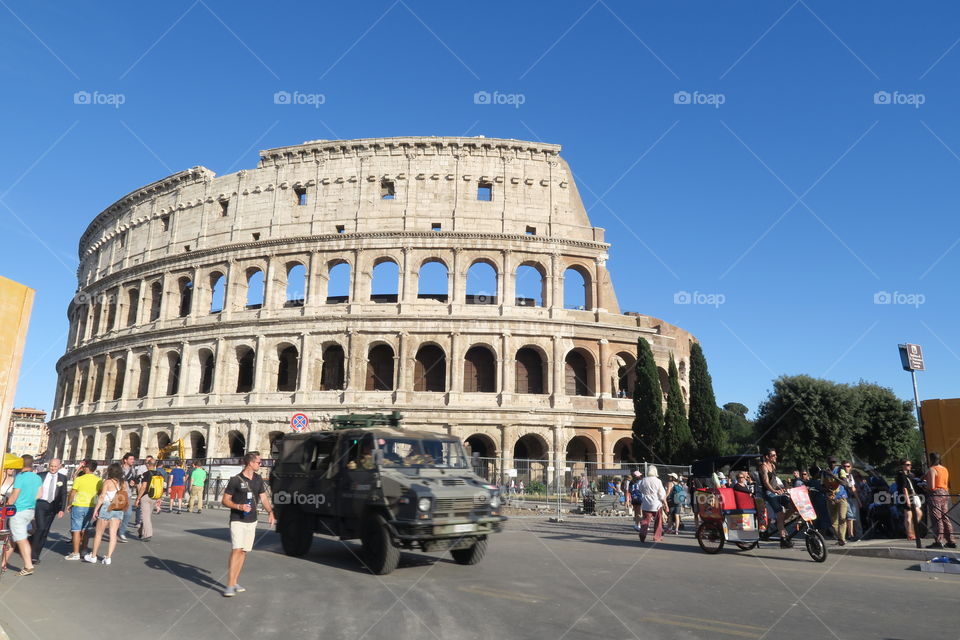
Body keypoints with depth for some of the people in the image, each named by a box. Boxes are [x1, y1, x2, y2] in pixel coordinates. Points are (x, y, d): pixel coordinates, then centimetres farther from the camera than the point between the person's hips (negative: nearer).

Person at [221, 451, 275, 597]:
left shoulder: (258, 479, 8)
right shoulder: (235, 480, -10)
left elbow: (264, 497, 10)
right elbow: (224, 501, -6)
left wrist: (270, 512, -5)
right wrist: (239, 506, -22)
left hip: (252, 521, 6)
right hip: (237, 521, -6)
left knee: (244, 552, 9)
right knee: (236, 550, -16)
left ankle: (235, 582, 20)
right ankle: (230, 586, -15)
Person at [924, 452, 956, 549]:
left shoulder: (932, 469, -12)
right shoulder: (945, 469, 13)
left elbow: (931, 486, -18)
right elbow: (948, 484, 17)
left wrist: (925, 487, 0)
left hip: (936, 494, -8)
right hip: (945, 493, 8)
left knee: (936, 519, -6)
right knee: (945, 518, 13)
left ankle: (939, 542, -6)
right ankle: (950, 541, 17)